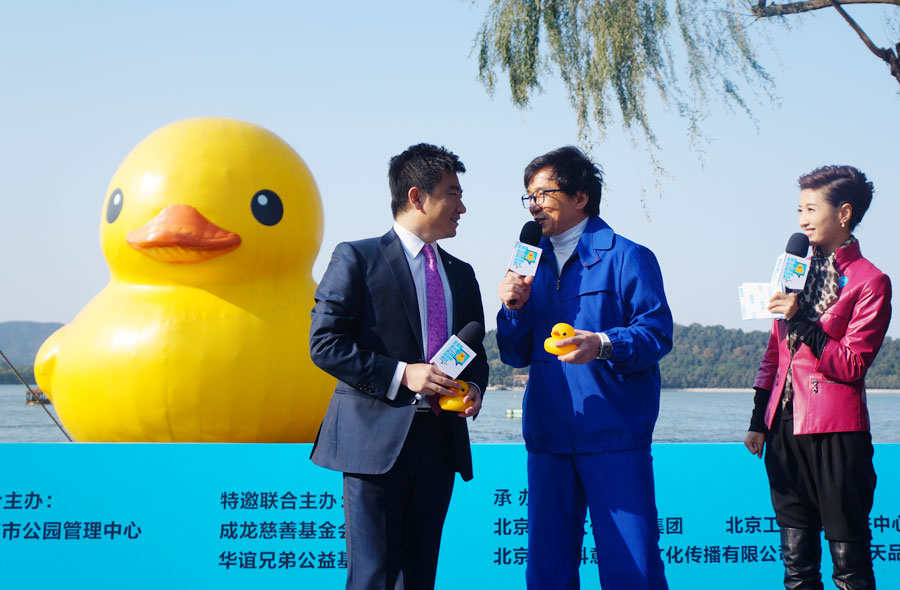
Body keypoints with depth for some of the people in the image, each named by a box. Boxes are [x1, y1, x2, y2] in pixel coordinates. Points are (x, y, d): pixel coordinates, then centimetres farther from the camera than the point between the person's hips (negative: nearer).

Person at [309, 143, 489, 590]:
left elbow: (475, 352, 24)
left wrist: (474, 387, 1)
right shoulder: (357, 259, -1)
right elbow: (324, 344, -8)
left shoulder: (461, 274, 18)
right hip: (376, 439, -6)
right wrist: (400, 374, -17)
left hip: (441, 438, 6)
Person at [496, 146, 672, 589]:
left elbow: (657, 332, -8)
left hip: (615, 436, -5)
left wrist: (603, 344, -25)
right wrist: (514, 308, -1)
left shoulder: (626, 257, 1)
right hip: (548, 437, 5)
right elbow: (516, 356, 17)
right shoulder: (534, 265, 18)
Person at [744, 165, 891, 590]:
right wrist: (758, 420, 13)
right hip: (786, 427, 6)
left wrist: (802, 322, -17)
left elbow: (851, 367, -11)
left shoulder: (870, 281, -4)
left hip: (836, 430, -6)